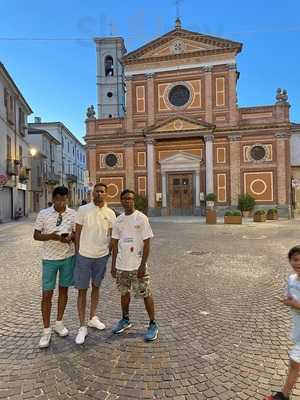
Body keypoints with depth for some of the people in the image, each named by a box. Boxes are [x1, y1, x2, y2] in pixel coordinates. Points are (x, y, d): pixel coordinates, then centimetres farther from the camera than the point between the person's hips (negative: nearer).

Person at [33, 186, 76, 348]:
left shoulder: (73, 214, -2)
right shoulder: (43, 214, -7)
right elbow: (36, 235, -2)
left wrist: (70, 237, -17)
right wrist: (50, 236, -21)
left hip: (68, 257, 2)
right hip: (50, 259, -1)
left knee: (63, 290, 14)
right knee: (47, 294, 2)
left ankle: (59, 323, 32)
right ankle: (46, 331, 18)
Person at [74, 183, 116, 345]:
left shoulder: (110, 213, -1)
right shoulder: (83, 210, -8)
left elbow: (112, 236, 7)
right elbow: (77, 233, -3)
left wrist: (112, 254, 5)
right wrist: (77, 253, -4)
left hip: (102, 256, 3)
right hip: (84, 256, -3)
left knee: (96, 287, 17)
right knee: (82, 290, 4)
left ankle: (93, 318, 35)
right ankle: (82, 327, 15)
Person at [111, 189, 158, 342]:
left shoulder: (141, 218, -9)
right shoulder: (118, 220, 6)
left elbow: (147, 243, -10)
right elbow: (115, 244, 11)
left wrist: (142, 265, -14)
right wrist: (113, 264, 9)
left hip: (137, 265, -5)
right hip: (121, 265, 5)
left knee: (146, 294, 3)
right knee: (124, 293, 18)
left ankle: (153, 324, 18)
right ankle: (125, 320, 37)